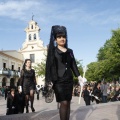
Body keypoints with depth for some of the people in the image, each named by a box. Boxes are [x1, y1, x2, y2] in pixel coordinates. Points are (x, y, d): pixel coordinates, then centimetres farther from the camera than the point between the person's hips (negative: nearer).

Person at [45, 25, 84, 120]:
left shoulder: (70, 51, 13)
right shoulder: (53, 51, -1)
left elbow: (73, 65, 14)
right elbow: (49, 65, -7)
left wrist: (79, 76, 3)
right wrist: (49, 80, -15)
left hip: (69, 79, 5)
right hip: (58, 80, -5)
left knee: (68, 102, 7)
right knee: (64, 103, -10)